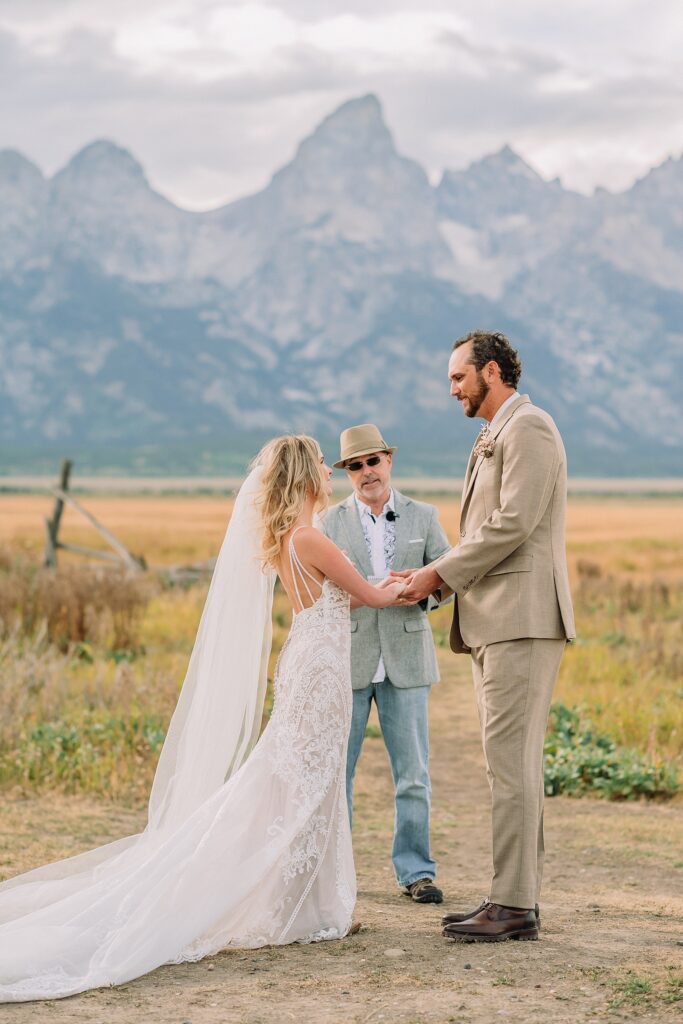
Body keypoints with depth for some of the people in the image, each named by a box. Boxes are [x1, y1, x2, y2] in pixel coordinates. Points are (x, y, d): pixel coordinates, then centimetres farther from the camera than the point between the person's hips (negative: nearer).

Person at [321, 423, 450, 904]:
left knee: (413, 775, 3)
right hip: (347, 660, 0)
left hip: (405, 661, 1)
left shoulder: (423, 517, 7)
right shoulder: (332, 522, 4)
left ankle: (416, 870, 12)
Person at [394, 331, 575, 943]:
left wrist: (442, 573, -10)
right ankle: (515, 897, 13)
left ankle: (515, 904, -9)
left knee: (511, 760, -11)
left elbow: (513, 523, -17)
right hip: (495, 622, 10)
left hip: (522, 619, -10)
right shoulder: (494, 439, 24)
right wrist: (437, 581, 8)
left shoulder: (528, 428, -7)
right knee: (512, 762, 10)